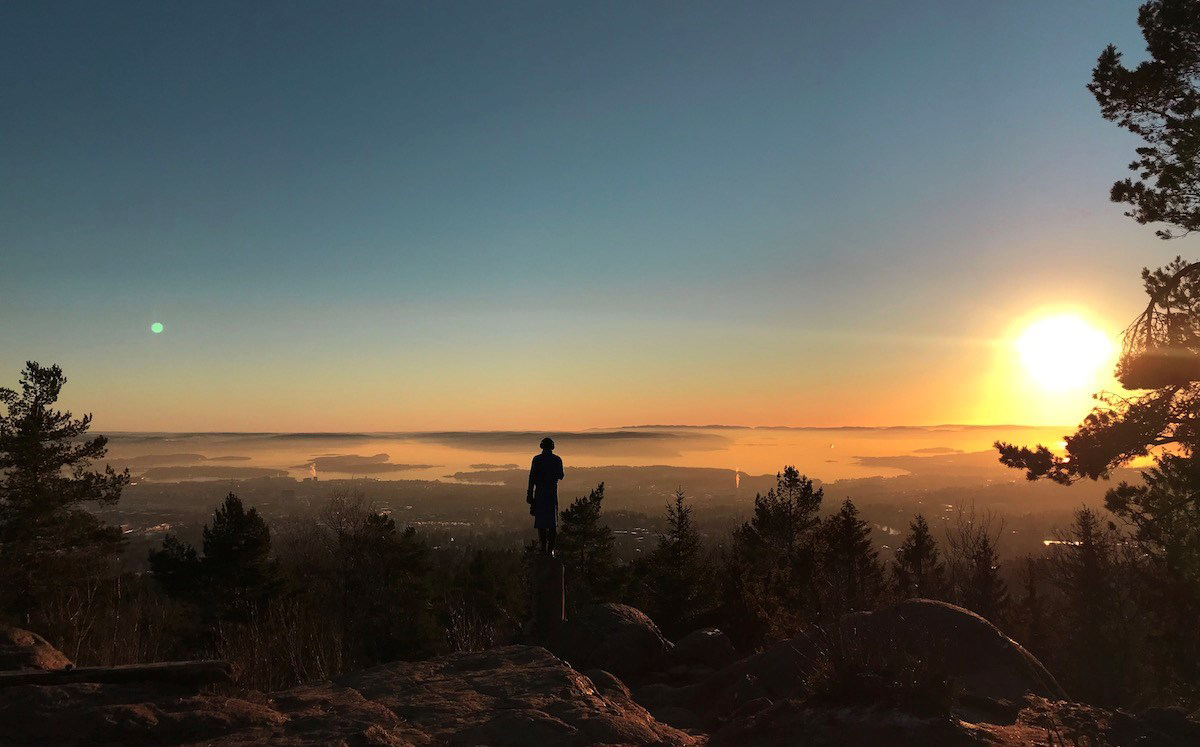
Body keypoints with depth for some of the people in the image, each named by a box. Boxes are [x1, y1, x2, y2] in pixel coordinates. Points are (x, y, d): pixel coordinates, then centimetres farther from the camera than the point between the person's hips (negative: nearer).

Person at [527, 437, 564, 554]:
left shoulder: (537, 459, -3)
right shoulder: (557, 459, 1)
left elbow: (532, 477, -6)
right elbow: (560, 476, 9)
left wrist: (530, 493, -1)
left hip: (540, 493, -1)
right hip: (552, 493, 1)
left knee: (540, 522, 2)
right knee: (552, 522, 8)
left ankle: (543, 549, -2)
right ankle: (550, 549, 3)